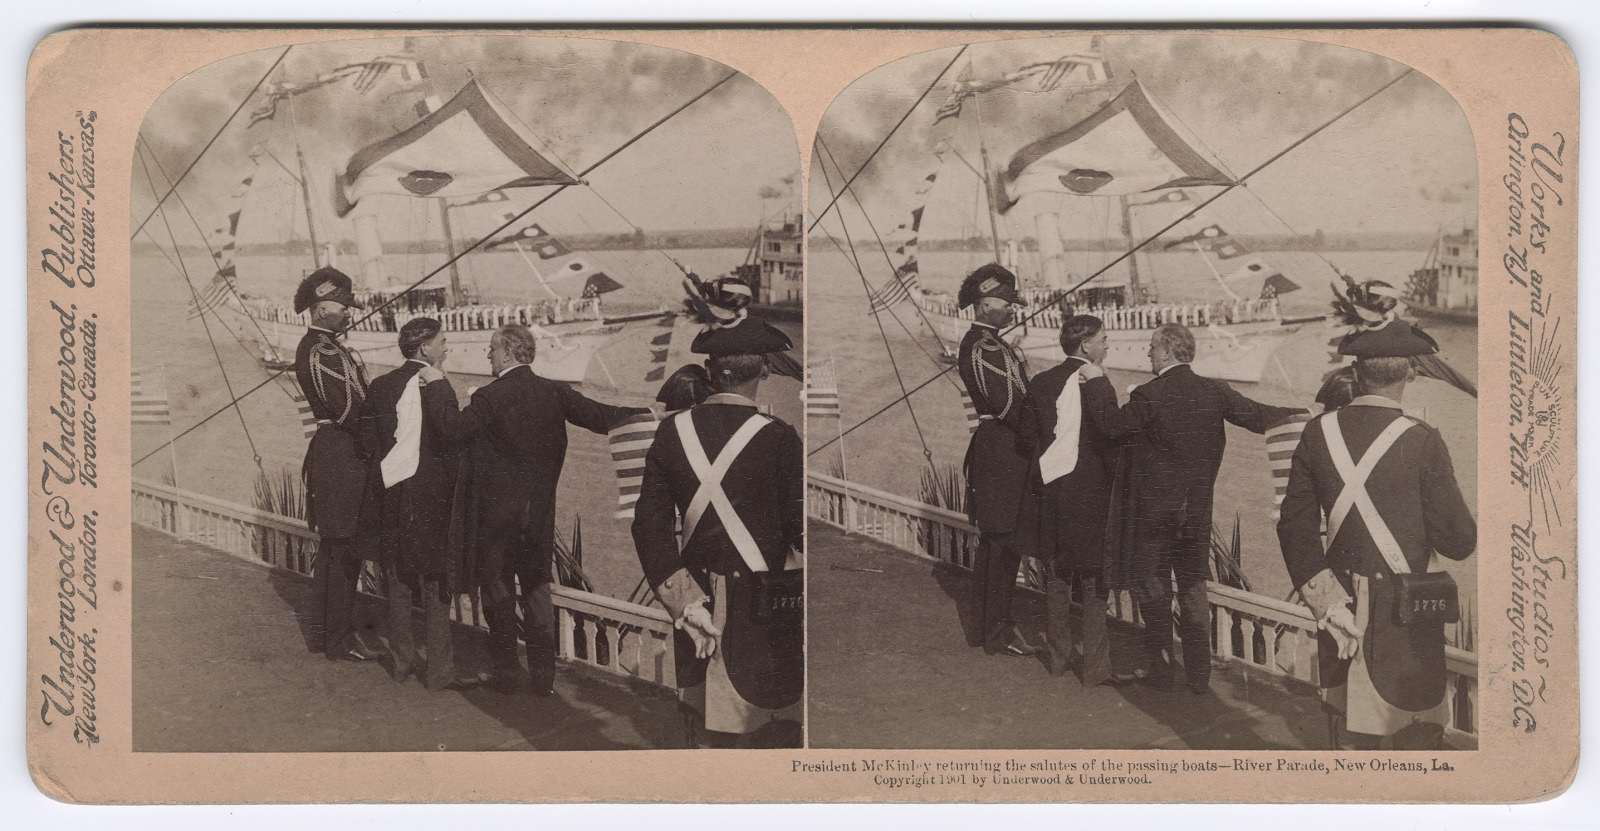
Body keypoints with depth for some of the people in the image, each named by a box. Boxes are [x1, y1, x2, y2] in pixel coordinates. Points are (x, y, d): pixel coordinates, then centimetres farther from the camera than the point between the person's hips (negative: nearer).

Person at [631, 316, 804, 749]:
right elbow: (801, 526, -11)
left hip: (699, 598, 5)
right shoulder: (777, 439, -14)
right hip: (767, 614, -4)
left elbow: (650, 525, -2)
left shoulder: (672, 432, -1)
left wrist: (684, 601, -2)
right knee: (774, 729, 6)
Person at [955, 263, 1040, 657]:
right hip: (1002, 452, -11)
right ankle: (998, 633, 1)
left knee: (992, 542, 15)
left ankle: (984, 625, 23)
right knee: (1004, 542, -5)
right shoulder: (984, 348, -16)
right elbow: (1008, 404, -19)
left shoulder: (983, 344, 17)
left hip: (992, 450, 11)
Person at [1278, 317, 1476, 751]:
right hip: (1407, 615, -5)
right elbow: (1459, 542, -13)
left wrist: (1323, 598, 7)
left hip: (1343, 600, 5)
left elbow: (1295, 526, 0)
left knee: (1358, 721, 21)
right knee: (1416, 731, 6)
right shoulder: (1422, 442, -17)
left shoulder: (1318, 433, -3)